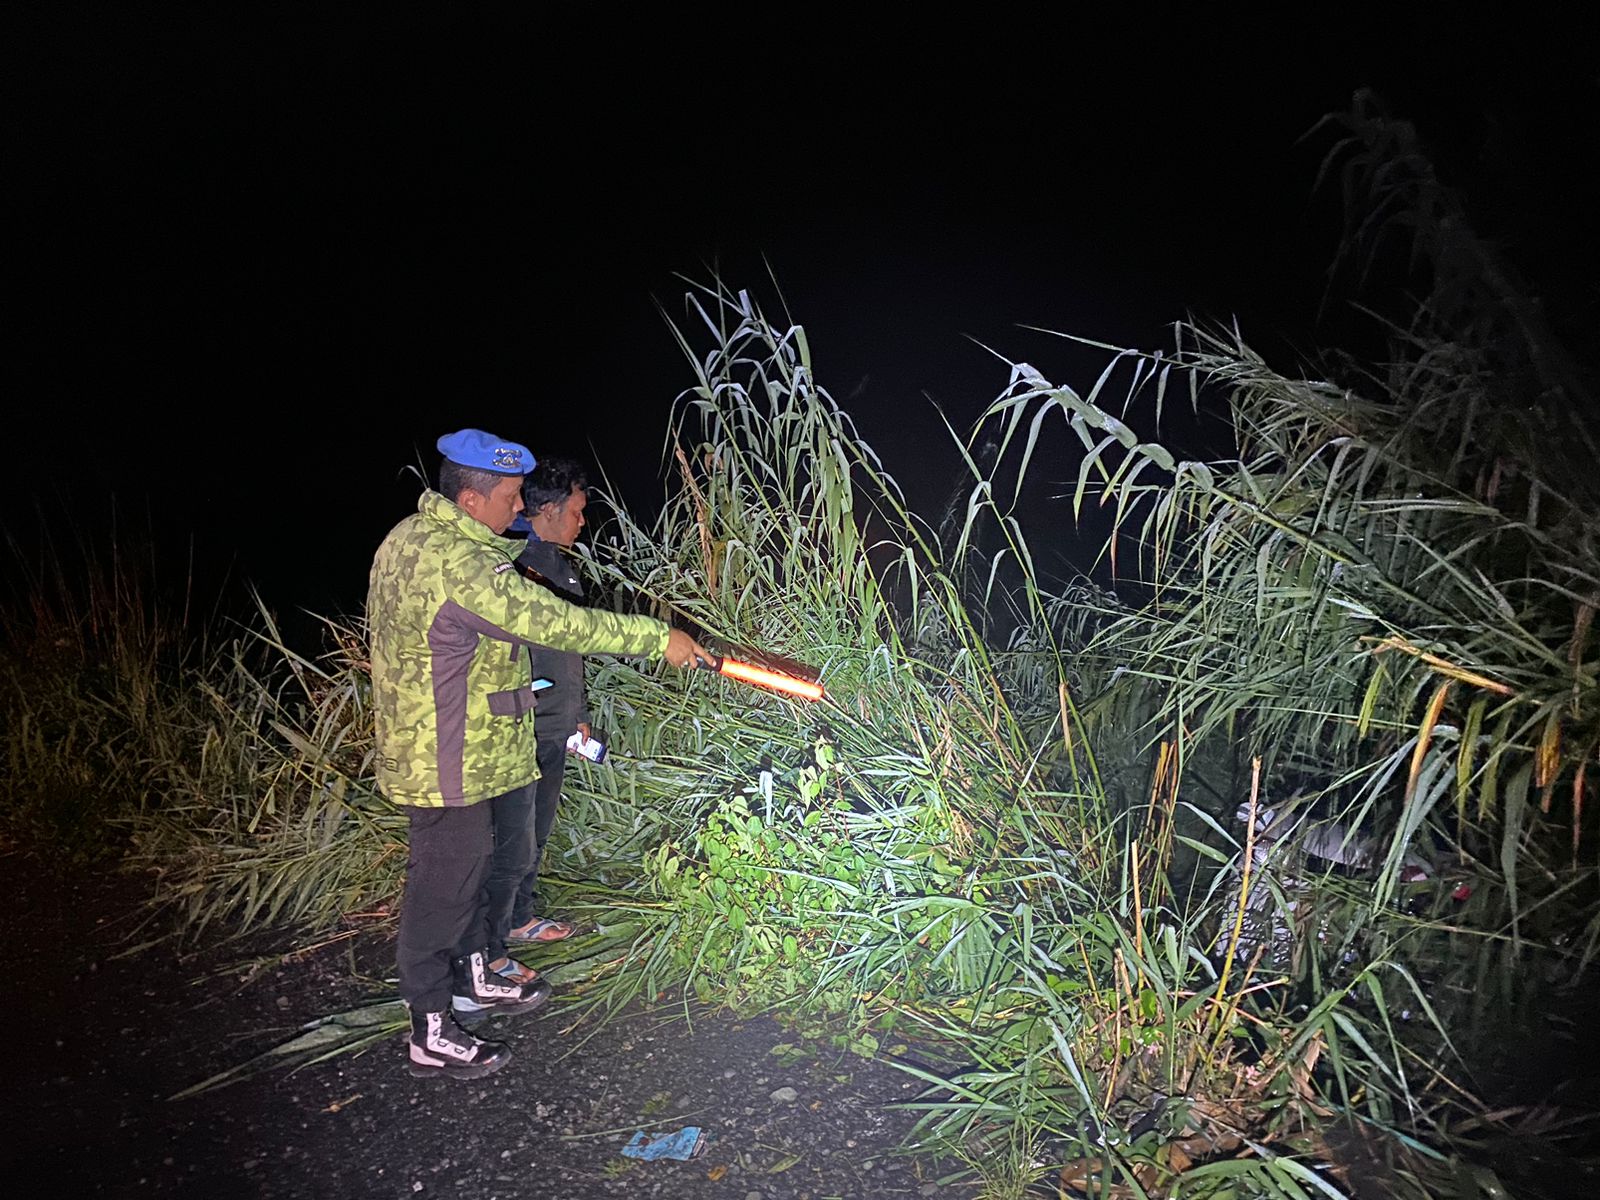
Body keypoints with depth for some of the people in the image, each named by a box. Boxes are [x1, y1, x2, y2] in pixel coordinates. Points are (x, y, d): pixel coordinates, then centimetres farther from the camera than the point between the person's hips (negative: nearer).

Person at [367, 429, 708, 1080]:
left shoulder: (410, 537, 5)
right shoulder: (460, 565, -28)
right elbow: (558, 623, -29)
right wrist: (658, 637, -23)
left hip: (422, 745, 10)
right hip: (447, 760, -10)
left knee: (470, 861, 23)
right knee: (444, 882, 2)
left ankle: (474, 976, 42)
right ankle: (432, 1034, 16)